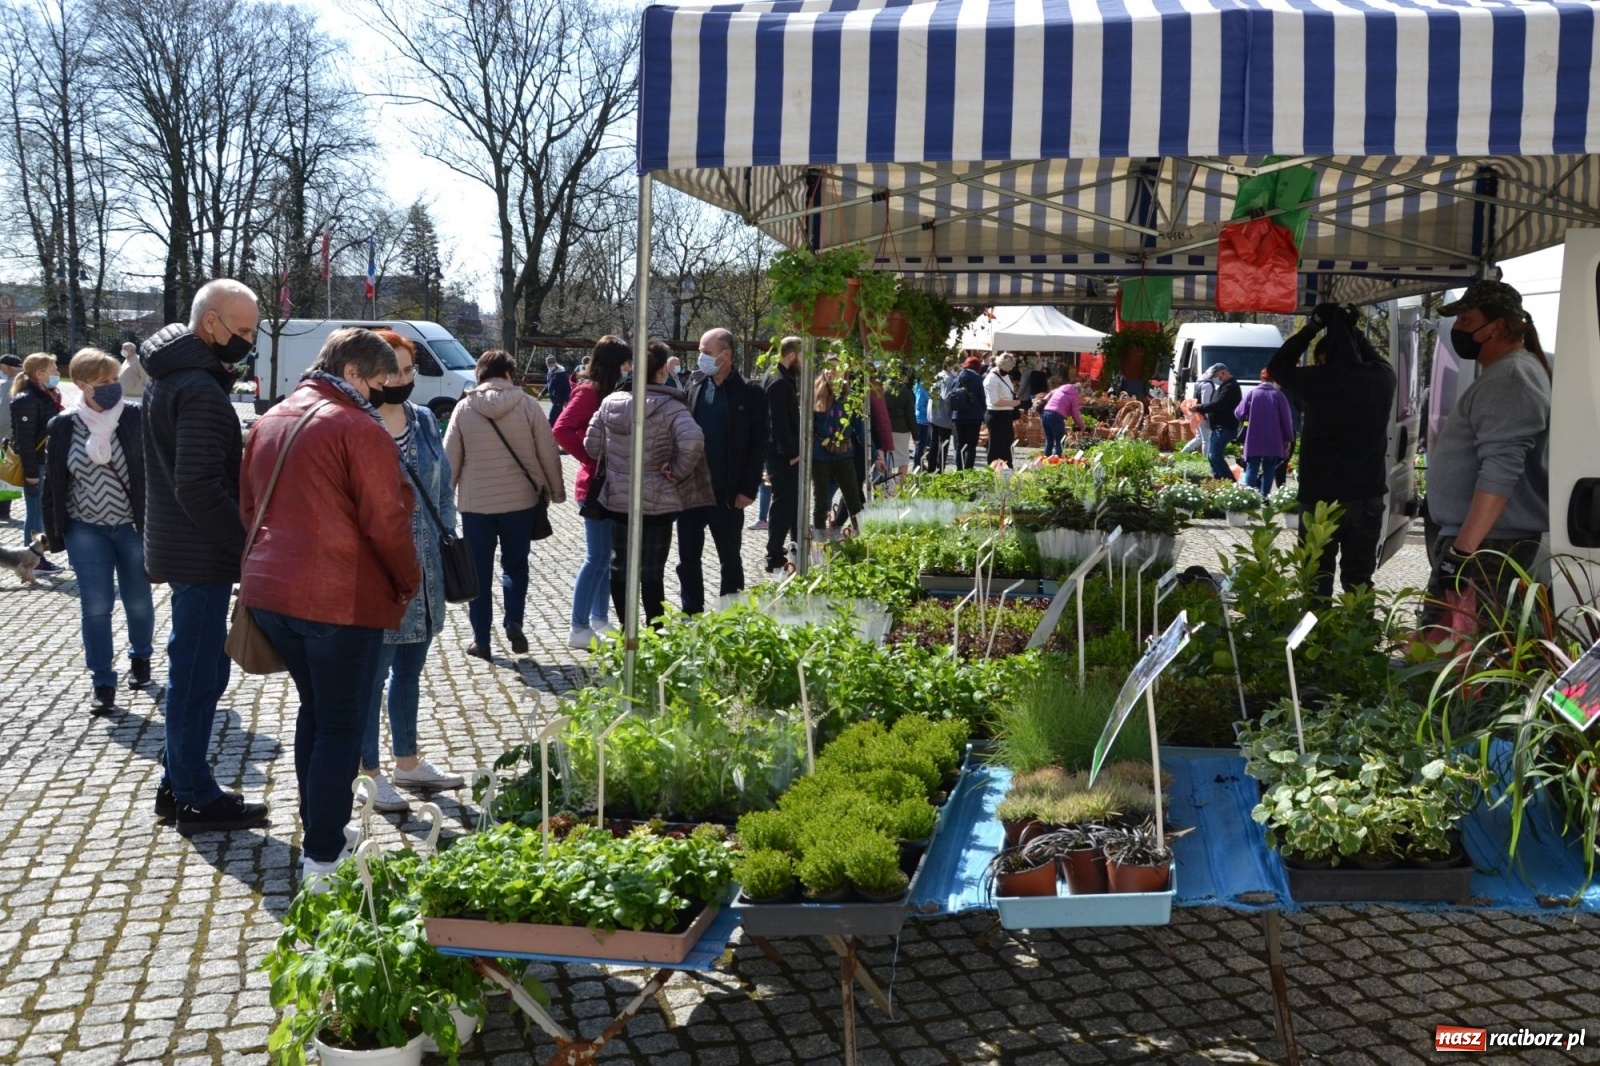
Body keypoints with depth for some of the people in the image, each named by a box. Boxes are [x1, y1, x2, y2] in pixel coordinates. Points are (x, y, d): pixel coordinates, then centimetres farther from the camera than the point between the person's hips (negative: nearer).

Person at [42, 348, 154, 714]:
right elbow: (54, 484, 4)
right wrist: (55, 532, 5)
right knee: (95, 607, 1)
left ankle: (140, 658, 38)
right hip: (86, 529, 1)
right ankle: (103, 683, 9)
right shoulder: (63, 427, -3)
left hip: (134, 527, -1)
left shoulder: (137, 418, -8)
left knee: (138, 602, 12)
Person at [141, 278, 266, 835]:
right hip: (202, 556, -10)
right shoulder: (201, 390, -20)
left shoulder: (170, 379, 13)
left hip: (178, 547, 10)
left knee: (194, 669, 17)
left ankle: (179, 784, 27)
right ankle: (197, 799, 9)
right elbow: (200, 489, -25)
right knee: (198, 673, -1)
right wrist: (249, 543, -18)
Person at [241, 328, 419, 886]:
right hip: (340, 599, -8)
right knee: (341, 727, 1)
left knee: (314, 710, 21)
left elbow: (248, 505, 19)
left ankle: (317, 832, 30)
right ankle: (322, 858, 3)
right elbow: (386, 521, -15)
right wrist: (408, 582, 0)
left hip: (269, 590, 8)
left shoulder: (270, 422, 13)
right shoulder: (358, 429, -13)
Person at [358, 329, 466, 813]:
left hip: (424, 572, 7)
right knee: (373, 672, 2)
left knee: (410, 669, 18)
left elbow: (443, 487, 16)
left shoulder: (424, 421, 8)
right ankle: (370, 773, 15)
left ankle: (407, 761, 33)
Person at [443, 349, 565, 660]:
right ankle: (514, 622, 0)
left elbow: (450, 459, -1)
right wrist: (556, 491, 10)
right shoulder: (527, 405, -5)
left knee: (479, 572, 10)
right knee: (515, 565, 17)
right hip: (520, 500, 0)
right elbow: (548, 453, -3)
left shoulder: (464, 408, -3)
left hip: (475, 503, 0)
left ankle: (481, 639, 12)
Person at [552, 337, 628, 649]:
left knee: (606, 556, 14)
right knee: (597, 558, -5)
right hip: (597, 486, -8)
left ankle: (599, 620, 24)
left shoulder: (613, 392, 12)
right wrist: (592, 459, -18)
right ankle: (578, 629, 3)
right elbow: (562, 430, -23)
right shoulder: (589, 392, -12)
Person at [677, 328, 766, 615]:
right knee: (688, 559, 10)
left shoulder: (750, 394, -6)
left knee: (730, 561, 9)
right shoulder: (693, 385, 5)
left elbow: (758, 446, -6)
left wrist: (748, 490, -10)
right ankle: (691, 616, 21)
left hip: (727, 495, -4)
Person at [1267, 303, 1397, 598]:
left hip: (1322, 497, -3)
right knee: (1359, 580, 9)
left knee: (1317, 579, 5)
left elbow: (1277, 366, 9)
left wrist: (1313, 328, 11)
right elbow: (1375, 359, 25)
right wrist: (1350, 330, 23)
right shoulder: (1383, 379, 0)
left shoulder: (1317, 381, -9)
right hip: (1368, 497, 3)